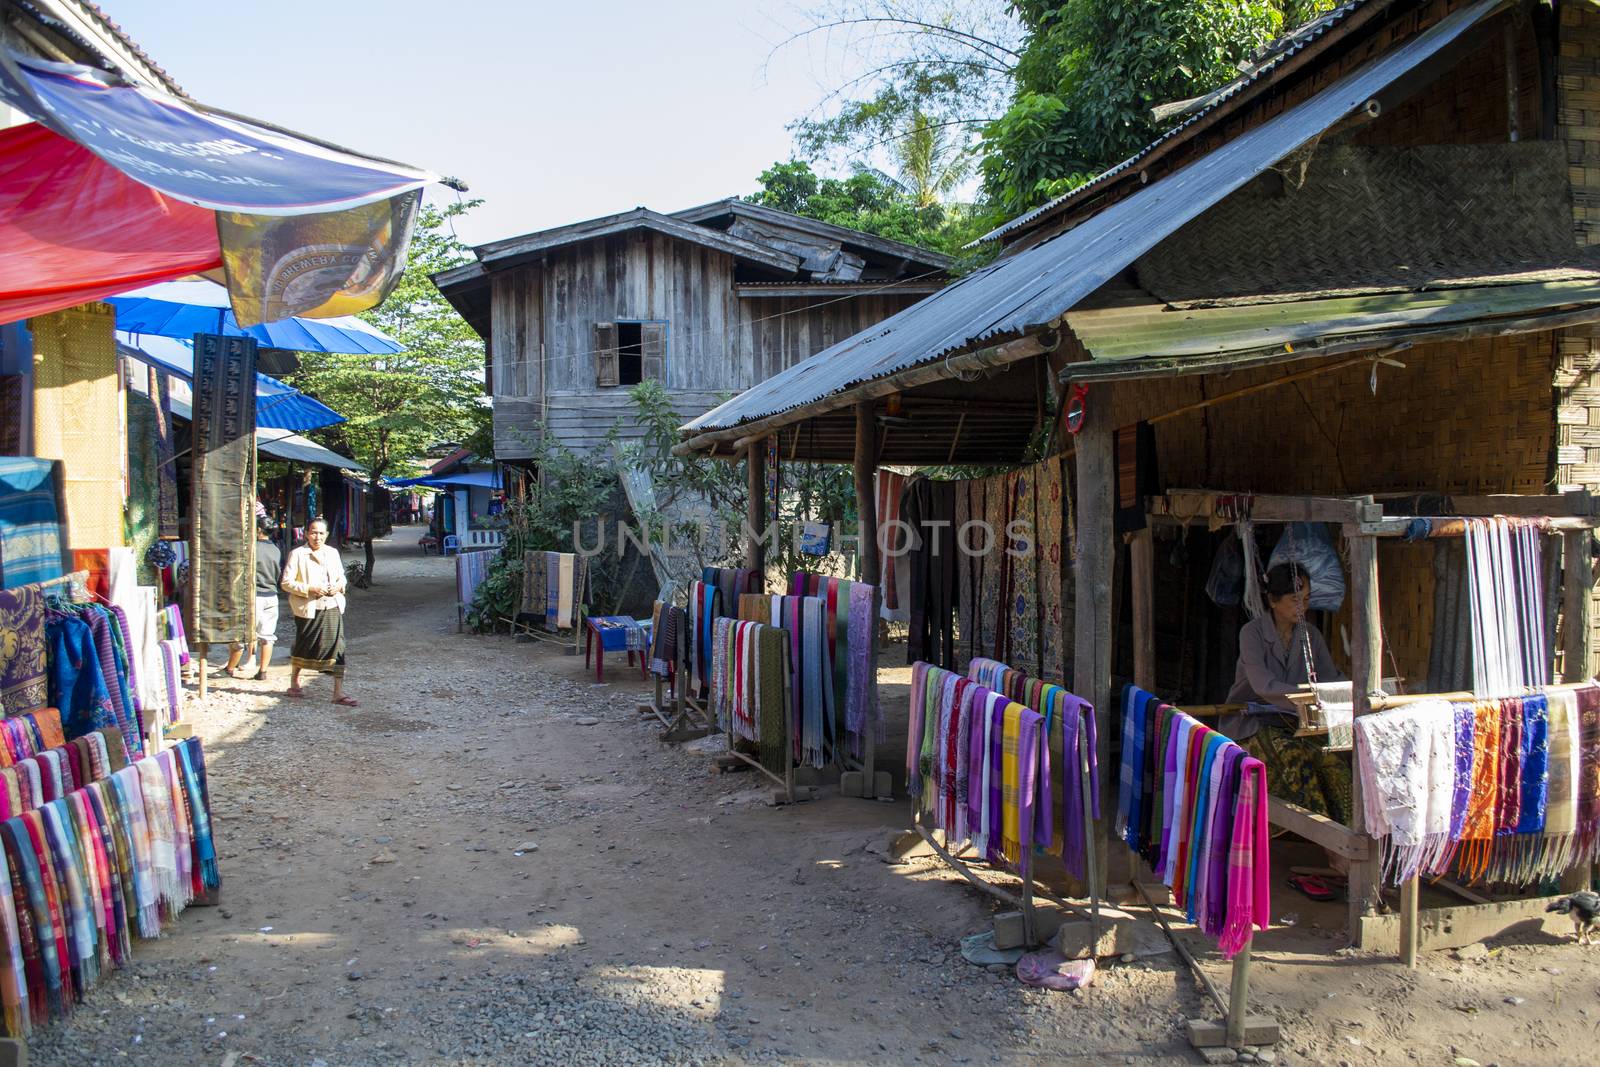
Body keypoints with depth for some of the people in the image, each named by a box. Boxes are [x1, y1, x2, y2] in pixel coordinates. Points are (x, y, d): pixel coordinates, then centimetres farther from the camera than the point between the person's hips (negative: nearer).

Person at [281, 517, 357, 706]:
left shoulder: (332, 552, 8)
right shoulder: (297, 554, -6)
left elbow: (341, 575, 20)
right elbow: (286, 582, -9)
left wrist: (339, 585, -2)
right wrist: (310, 589, -19)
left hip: (332, 607, 3)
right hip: (308, 609, -3)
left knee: (337, 648, -4)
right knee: (303, 647, 12)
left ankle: (339, 693, -2)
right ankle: (294, 684, 36)